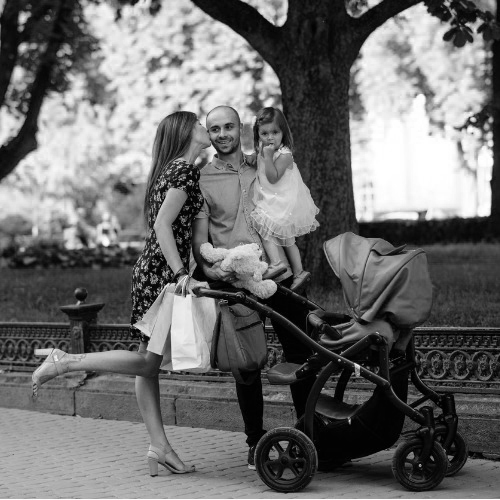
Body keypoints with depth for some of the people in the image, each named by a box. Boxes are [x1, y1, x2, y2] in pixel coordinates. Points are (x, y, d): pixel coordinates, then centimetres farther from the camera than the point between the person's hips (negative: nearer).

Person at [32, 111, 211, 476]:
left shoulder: (173, 170, 19)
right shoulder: (185, 170, -10)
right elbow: (163, 224, -19)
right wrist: (181, 274, -23)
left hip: (152, 270, 10)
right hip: (162, 272, -10)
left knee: (151, 362, 7)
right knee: (150, 360, -8)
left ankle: (160, 447, 11)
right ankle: (65, 362, -6)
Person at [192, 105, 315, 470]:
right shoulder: (201, 179, 4)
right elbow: (199, 233, -3)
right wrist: (206, 266, -21)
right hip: (234, 283, -2)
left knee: (300, 354, 3)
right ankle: (256, 442, 13)